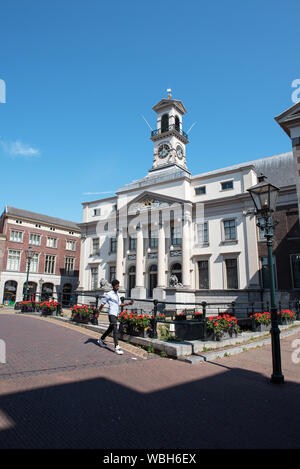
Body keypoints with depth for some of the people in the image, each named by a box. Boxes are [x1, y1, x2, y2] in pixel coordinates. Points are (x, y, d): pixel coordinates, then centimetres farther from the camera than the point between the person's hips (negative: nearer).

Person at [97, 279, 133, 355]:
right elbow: (102, 304, -3)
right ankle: (117, 347, -18)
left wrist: (128, 303, 8)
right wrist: (98, 313, -2)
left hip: (116, 314, 8)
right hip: (112, 314, -8)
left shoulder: (118, 294, 14)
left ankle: (101, 340, 37)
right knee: (115, 329, -15)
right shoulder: (109, 294, -8)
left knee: (110, 328, 18)